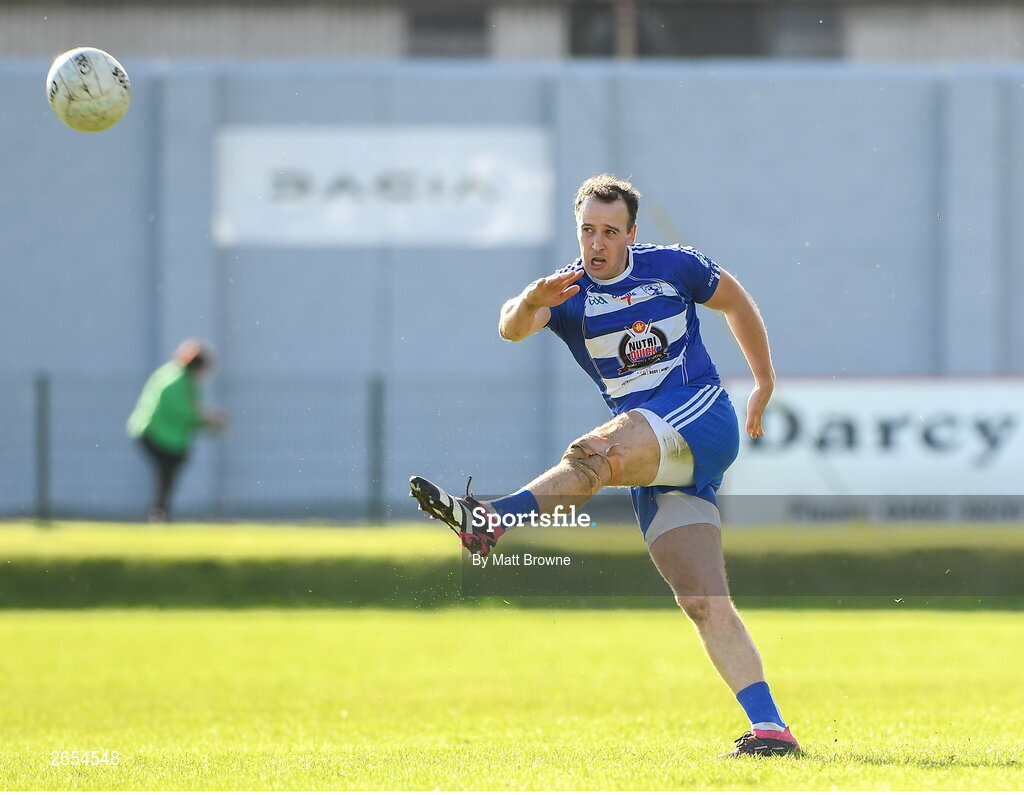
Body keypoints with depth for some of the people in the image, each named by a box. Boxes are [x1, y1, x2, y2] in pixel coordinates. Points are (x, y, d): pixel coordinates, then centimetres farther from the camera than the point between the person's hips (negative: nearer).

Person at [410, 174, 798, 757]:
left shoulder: (672, 267, 4)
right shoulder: (568, 293, 4)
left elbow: (735, 301, 22)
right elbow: (512, 328, -17)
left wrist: (765, 382, 25)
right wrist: (528, 304, -41)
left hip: (703, 419, -3)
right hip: (655, 463, 3)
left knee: (600, 451, -34)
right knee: (705, 603, -8)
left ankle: (495, 518, -49)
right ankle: (771, 728, -13)